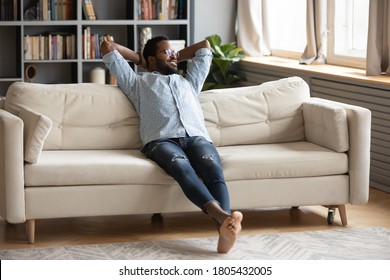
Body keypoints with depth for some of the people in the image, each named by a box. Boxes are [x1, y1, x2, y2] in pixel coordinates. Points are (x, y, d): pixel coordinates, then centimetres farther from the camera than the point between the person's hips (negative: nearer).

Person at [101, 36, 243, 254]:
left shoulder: (189, 82, 41)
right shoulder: (138, 83, 31)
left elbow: (205, 46, 53)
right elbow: (107, 47, 33)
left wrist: (177, 58, 53)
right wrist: (138, 58, 44)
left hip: (197, 137, 3)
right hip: (162, 140, -3)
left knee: (214, 170, -33)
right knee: (182, 168, -39)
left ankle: (225, 228, -57)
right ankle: (223, 217, -61)